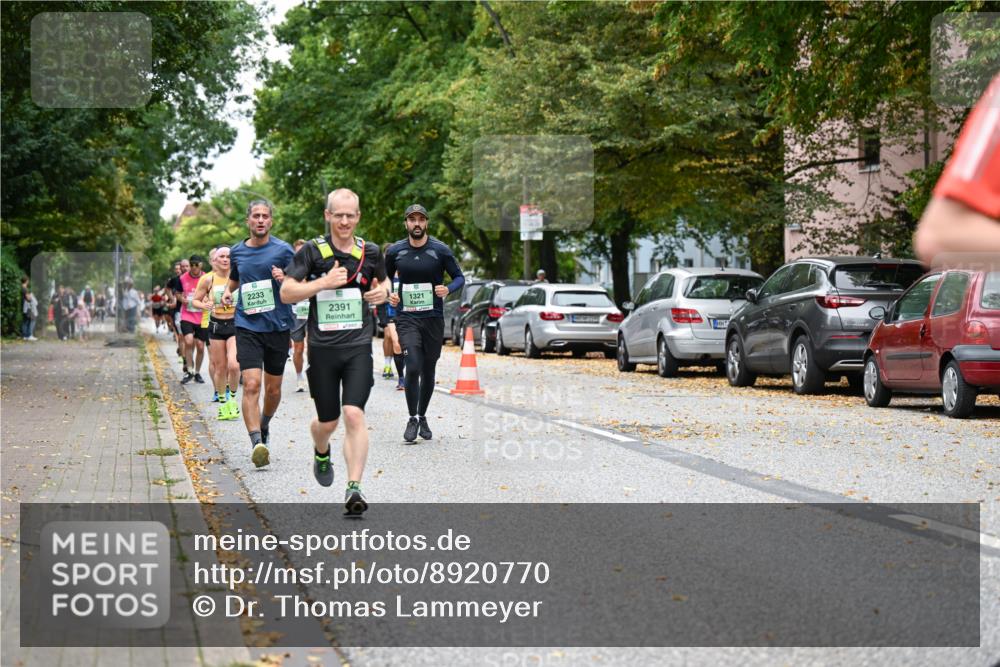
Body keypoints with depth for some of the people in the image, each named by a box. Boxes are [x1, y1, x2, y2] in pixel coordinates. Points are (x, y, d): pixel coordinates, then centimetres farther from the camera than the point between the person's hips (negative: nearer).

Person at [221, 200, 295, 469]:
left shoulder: (283, 250, -2)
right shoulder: (237, 252, 8)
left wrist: (285, 280, -20)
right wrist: (227, 291, 8)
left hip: (278, 326, 0)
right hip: (247, 326, 1)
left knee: (273, 389, 10)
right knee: (251, 385, -16)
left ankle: (264, 426, 39)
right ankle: (257, 442, -21)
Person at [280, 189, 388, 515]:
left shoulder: (371, 252, 6)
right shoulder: (312, 251, -2)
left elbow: (381, 281, 25)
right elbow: (286, 293, -7)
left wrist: (382, 292, 2)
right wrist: (324, 283, -19)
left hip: (358, 346, 0)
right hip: (322, 347, 0)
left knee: (354, 414, -16)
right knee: (327, 421, 10)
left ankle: (354, 488, -16)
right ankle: (321, 453, 46)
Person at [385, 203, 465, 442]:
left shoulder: (440, 250, -1)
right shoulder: (395, 251, 3)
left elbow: (459, 277, 4)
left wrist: (448, 289, -17)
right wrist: (388, 295, -4)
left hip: (433, 317, 1)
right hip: (407, 317, -1)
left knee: (428, 371, 9)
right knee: (413, 367, -16)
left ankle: (422, 417, 28)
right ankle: (412, 419, -3)